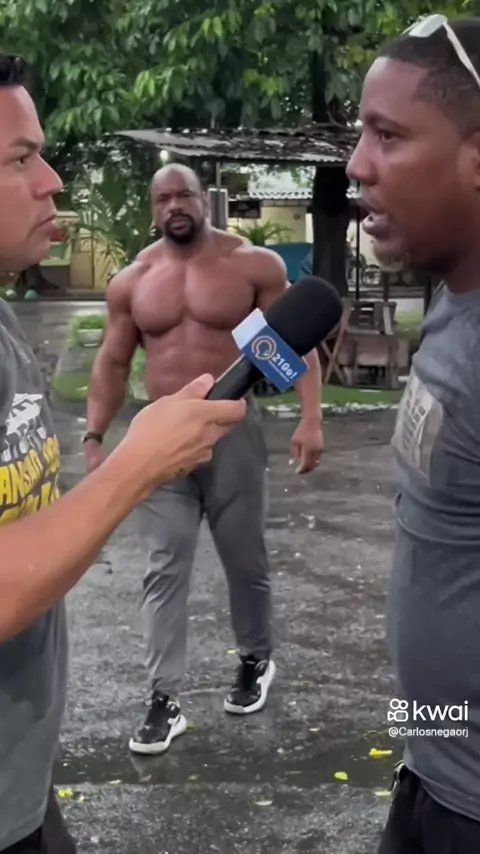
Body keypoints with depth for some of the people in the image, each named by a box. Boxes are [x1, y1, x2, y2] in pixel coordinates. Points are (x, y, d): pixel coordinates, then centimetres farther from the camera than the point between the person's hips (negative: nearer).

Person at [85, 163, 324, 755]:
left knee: (245, 559, 11)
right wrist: (94, 438, 1)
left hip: (232, 430, -2)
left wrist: (310, 418, -14)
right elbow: (112, 363, 9)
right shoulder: (132, 281, 3)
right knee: (165, 569, 1)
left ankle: (255, 661, 36)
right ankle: (165, 701, 8)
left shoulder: (255, 264, -4)